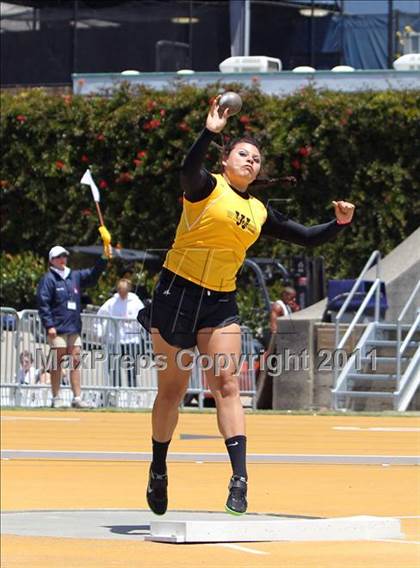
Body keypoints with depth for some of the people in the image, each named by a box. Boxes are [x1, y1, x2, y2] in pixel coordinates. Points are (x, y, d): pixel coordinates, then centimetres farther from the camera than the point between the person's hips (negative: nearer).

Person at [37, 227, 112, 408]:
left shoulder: (75, 276, 16)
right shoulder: (48, 279, -3)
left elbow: (92, 275, 14)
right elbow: (43, 303, -8)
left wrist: (104, 258, -1)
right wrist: (49, 325, -16)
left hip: (74, 328, 6)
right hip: (58, 329, -6)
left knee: (75, 362, 4)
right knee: (58, 362, -4)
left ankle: (77, 398, 6)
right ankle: (56, 398, 0)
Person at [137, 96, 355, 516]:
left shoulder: (259, 212, 13)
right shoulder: (208, 187, -3)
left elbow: (307, 238, 18)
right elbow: (188, 170, -27)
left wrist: (339, 224, 0)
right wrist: (210, 132, -40)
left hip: (220, 303, 4)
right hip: (177, 292, -4)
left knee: (226, 385, -11)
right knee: (171, 389, 5)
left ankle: (239, 479, -21)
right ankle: (158, 471, 24)